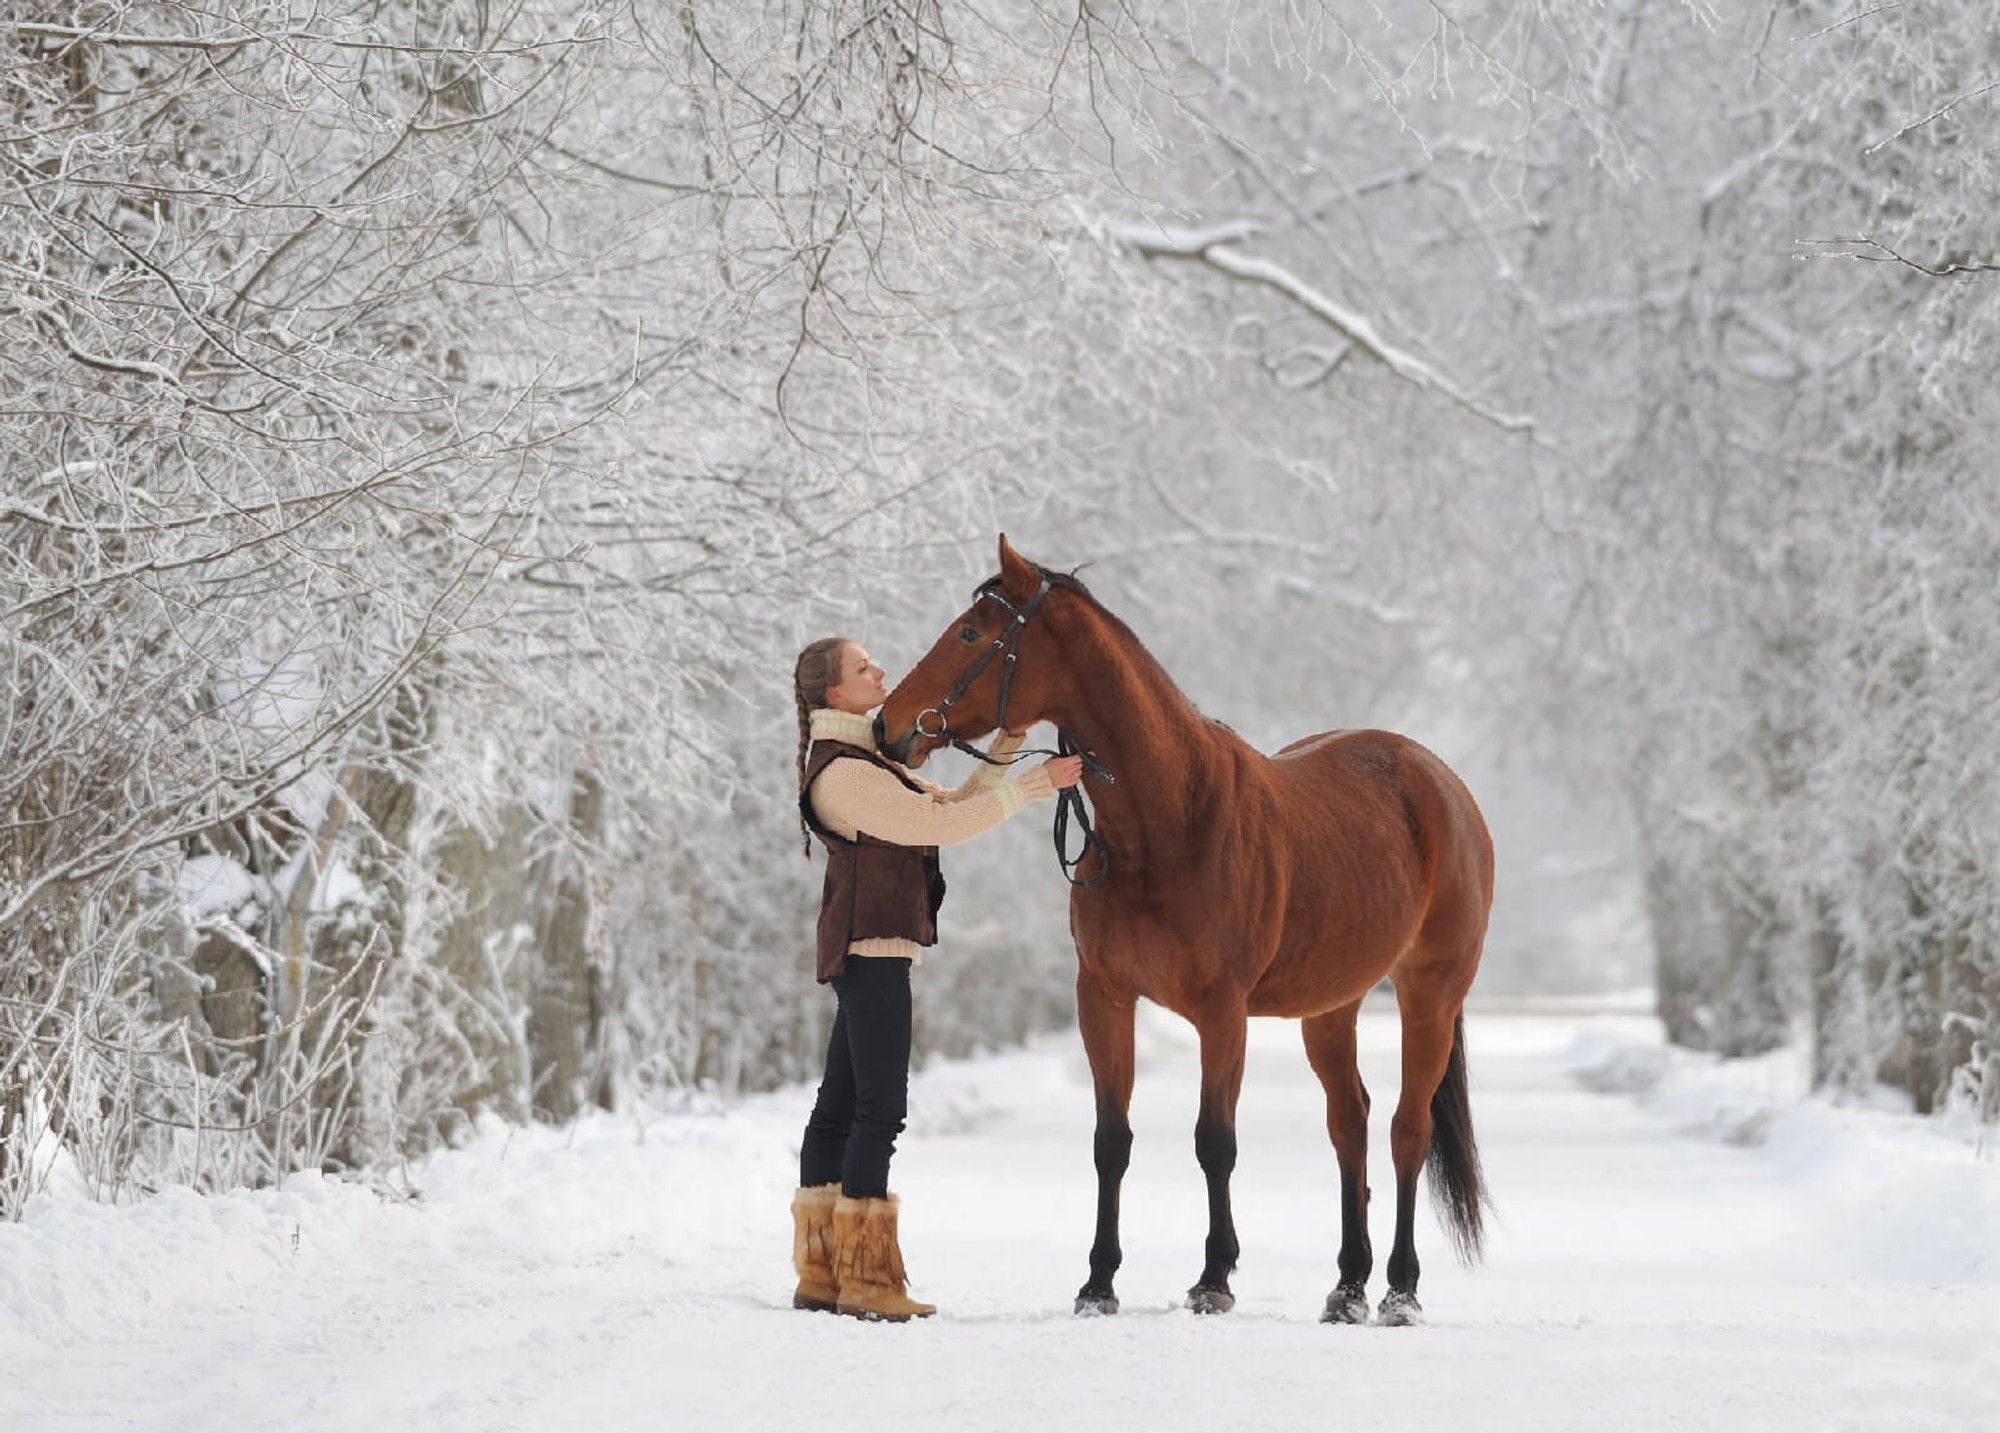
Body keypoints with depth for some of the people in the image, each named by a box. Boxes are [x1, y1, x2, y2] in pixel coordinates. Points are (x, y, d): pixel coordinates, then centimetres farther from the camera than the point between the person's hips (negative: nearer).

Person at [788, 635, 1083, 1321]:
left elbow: (949, 803, 21)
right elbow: (943, 824, -20)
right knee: (881, 1107, -10)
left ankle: (819, 1271, 14)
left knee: (840, 1103, 10)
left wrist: (1005, 747, 10)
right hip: (873, 949, -11)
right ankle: (865, 1278, -9)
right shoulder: (842, 771, -15)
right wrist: (1036, 783, -18)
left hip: (863, 954, 11)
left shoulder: (863, 762, 19)